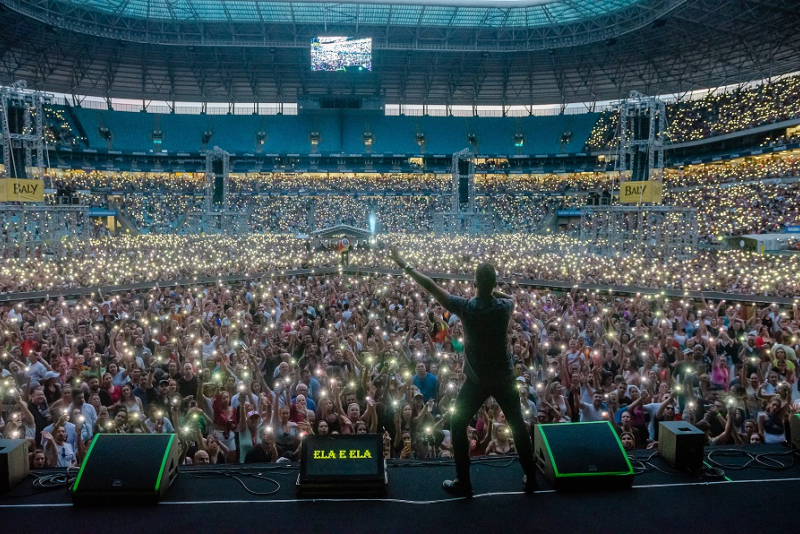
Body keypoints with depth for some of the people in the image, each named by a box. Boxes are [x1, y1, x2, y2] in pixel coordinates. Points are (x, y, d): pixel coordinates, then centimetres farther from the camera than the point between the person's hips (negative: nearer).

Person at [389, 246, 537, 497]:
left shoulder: (466, 307, -19)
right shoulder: (504, 306, -11)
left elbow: (430, 286, -14)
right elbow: (508, 296, 18)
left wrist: (404, 265, -7)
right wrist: (491, 288, 5)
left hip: (477, 380, -3)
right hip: (504, 377, 3)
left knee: (457, 425, 13)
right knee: (518, 425, 17)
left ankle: (463, 483, 18)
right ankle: (531, 478, 27)